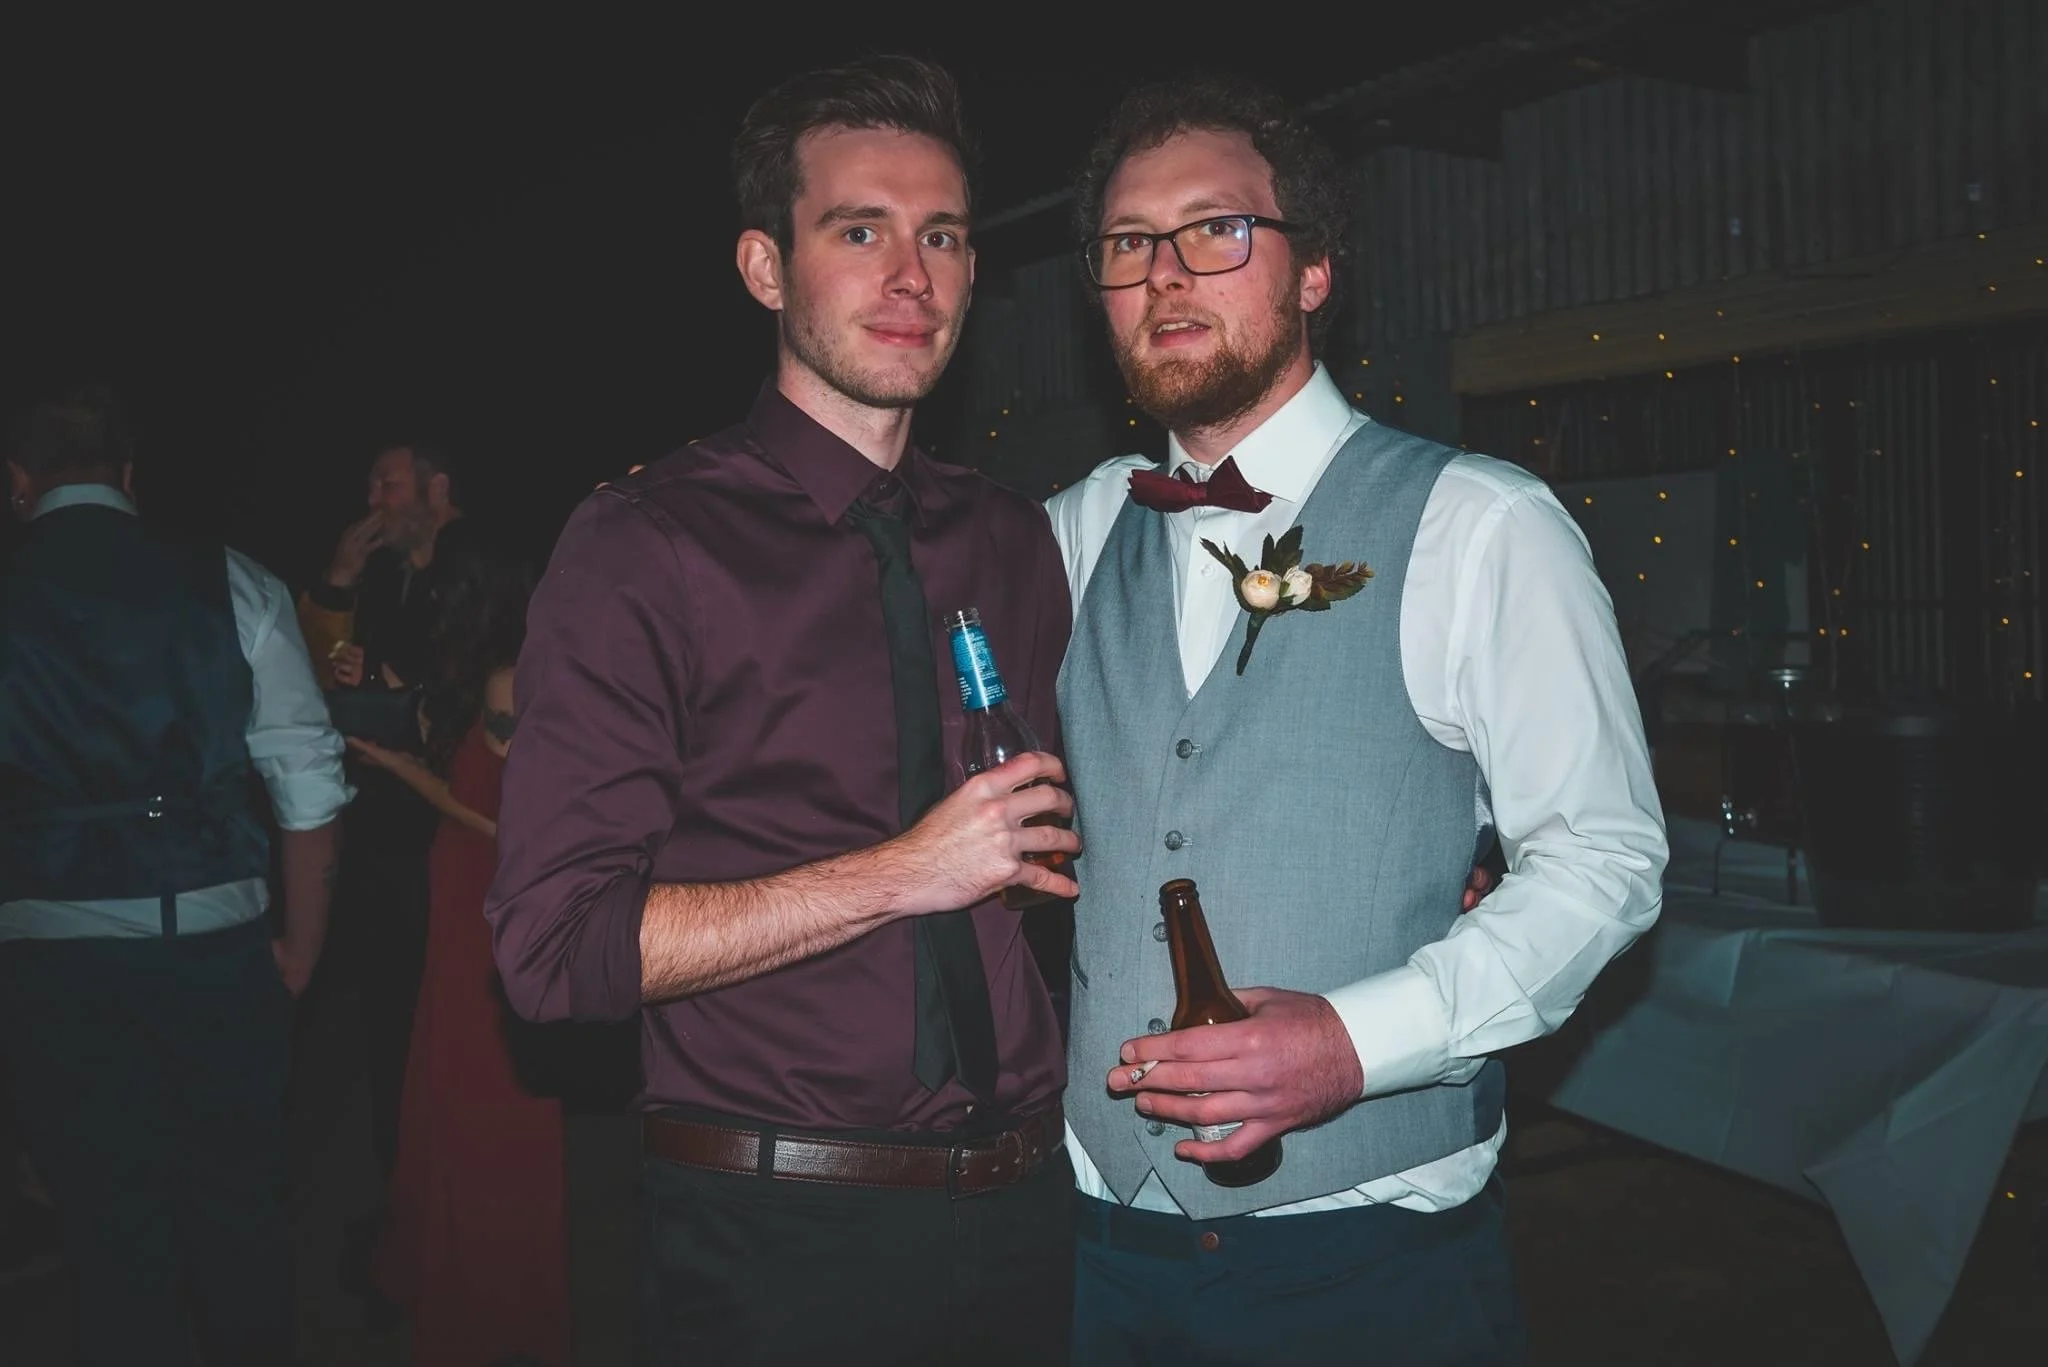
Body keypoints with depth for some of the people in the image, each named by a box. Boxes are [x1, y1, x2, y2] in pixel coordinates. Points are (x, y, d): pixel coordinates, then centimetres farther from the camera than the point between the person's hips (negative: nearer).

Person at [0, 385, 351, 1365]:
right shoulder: (233, 586, 0)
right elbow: (311, 788, -2)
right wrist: (298, 956, 8)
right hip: (219, 952, 0)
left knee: (115, 1244, 12)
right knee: (243, 1222, 15)